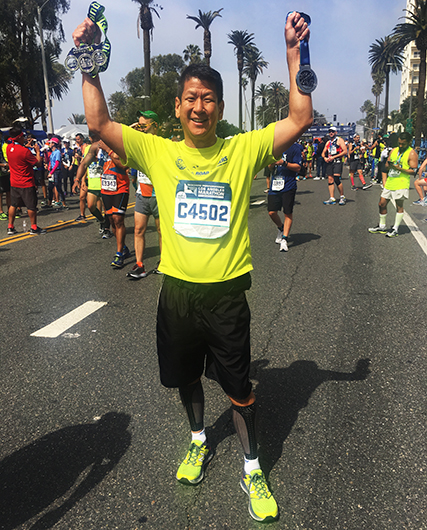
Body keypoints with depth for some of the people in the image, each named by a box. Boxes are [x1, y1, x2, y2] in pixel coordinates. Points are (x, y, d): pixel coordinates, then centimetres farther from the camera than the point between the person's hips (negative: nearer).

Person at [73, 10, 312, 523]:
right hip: (177, 290, 2)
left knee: (238, 388, 10)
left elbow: (300, 118, -7)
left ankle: (252, 469, 34)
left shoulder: (243, 149, -3)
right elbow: (98, 123, -3)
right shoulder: (158, 151, 0)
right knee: (186, 377, 22)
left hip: (227, 292, -2)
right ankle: (198, 441, 50)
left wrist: (294, 52, -12)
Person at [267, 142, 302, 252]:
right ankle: (281, 228, 30)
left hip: (288, 186, -5)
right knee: (272, 212, 1)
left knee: (288, 213, -3)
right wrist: (273, 162, -5)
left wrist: (283, 163, -21)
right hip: (275, 185, 5)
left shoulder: (294, 148, -3)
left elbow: (297, 168, -8)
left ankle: (284, 239, 2)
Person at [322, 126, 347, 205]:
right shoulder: (328, 142, 20)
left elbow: (345, 151, -8)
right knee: (330, 179, 0)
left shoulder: (339, 140, 1)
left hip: (337, 161, -6)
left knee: (337, 179, -16)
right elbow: (323, 153, 24)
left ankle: (342, 197, -3)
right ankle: (332, 198, 1)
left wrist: (334, 157, -13)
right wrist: (325, 157, -1)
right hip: (329, 162, 6)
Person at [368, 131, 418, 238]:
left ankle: (395, 229, 6)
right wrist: (389, 165, -6)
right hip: (390, 182, 7)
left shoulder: (412, 154, -6)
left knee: (399, 206, -1)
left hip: (401, 184, -7)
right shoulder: (394, 151, 13)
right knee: (382, 204, 8)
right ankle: (382, 227, 21)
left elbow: (413, 171, -11)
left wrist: (399, 168, -20)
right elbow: (386, 166, 18)